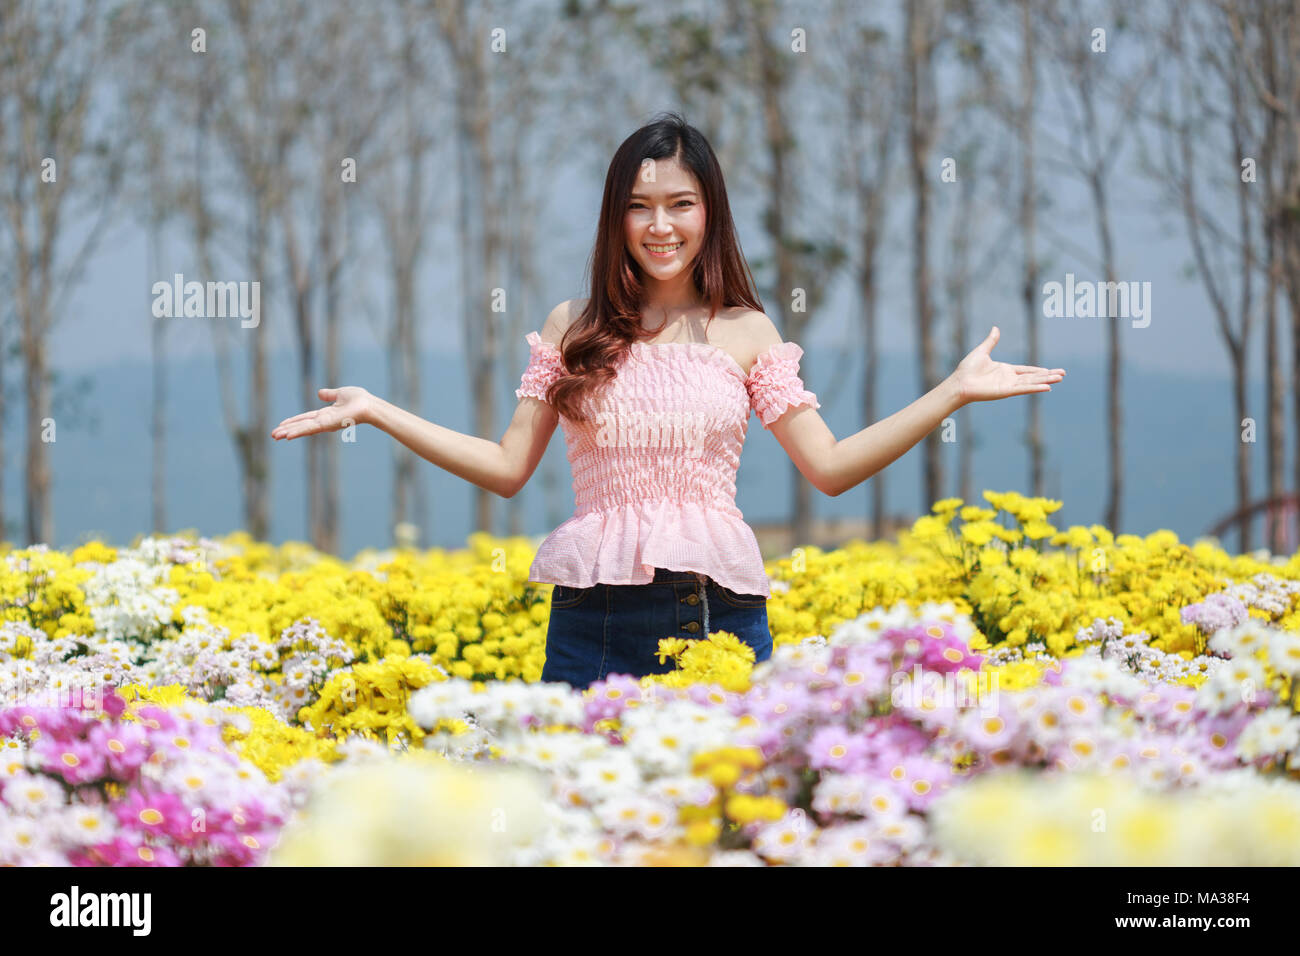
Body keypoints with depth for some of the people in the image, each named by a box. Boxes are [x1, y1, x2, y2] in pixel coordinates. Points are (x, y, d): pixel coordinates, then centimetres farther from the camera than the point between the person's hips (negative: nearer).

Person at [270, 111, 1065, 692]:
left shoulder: (745, 334, 8)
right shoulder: (574, 331, 9)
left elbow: (830, 467, 6)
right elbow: (508, 468, 11)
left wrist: (954, 391, -1)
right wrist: (376, 411, 6)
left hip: (719, 611, 0)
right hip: (595, 612, 0)